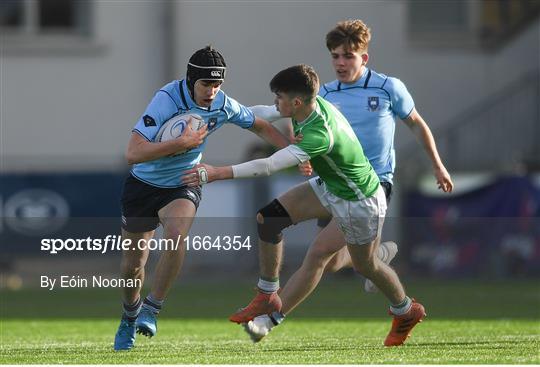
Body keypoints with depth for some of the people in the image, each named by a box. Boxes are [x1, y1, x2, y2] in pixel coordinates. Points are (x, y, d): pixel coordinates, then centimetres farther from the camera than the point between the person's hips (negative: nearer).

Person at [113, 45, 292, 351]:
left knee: (176, 235, -31)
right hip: (143, 185, -2)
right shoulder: (168, 99, -27)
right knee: (133, 263, 6)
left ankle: (152, 308, -16)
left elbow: (260, 126, 10)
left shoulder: (224, 105, -12)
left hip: (183, 186, 2)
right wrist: (182, 142, -37)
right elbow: (133, 153, -34)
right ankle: (130, 315, 38)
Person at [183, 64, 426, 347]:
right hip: (328, 186, 8)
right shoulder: (313, 103, -16)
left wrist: (218, 173, -47)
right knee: (268, 218, -6)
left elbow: (269, 166, -47)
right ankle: (267, 297, 8)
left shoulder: (319, 135, -41)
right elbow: (270, 113, 9)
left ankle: (406, 311, 42)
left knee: (366, 265, 13)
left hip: (359, 201, -8)